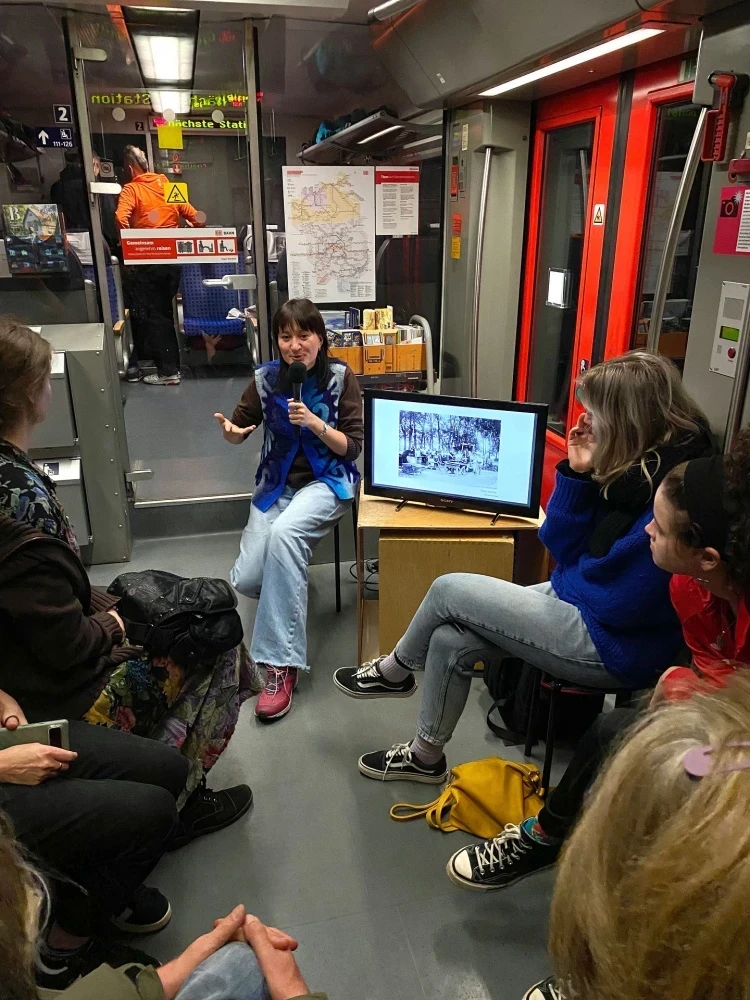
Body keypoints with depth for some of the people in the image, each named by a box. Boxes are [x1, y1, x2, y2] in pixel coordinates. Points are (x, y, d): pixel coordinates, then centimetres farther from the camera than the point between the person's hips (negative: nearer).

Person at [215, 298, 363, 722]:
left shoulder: (341, 377, -7)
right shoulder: (267, 377, -1)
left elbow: (352, 447, -8)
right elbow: (239, 429, 10)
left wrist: (315, 423, -25)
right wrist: (230, 431, -14)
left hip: (327, 480, -3)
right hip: (277, 483, 4)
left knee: (285, 533, -37)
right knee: (247, 581, -13)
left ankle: (282, 664, -31)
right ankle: (290, 586, 28)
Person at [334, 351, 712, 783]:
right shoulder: (635, 466, 4)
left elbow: (621, 604, -26)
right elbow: (561, 546, 5)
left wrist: (566, 582, -7)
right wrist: (578, 473, -6)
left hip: (611, 645, -9)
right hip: (578, 601, 9)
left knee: (449, 591, -6)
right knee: (449, 641, -1)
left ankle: (394, 672, 21)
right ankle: (426, 757, 24)